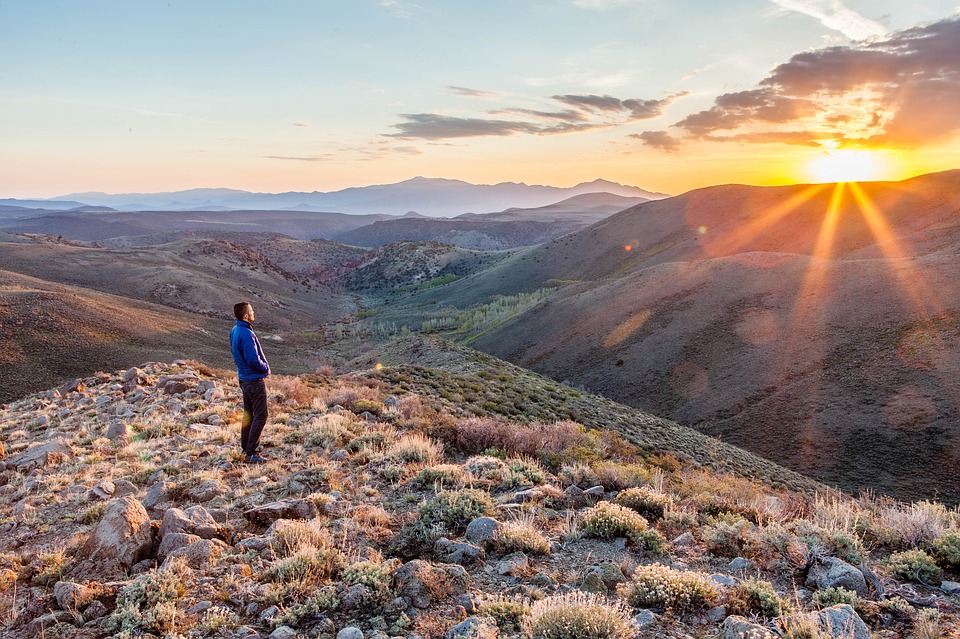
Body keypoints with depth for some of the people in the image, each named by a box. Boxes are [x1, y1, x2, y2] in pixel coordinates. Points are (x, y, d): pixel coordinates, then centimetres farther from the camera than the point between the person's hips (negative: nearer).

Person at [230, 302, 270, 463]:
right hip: (254, 380, -10)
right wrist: (265, 368, -7)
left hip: (243, 378, 10)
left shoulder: (234, 331, 6)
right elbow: (253, 359, -27)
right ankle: (251, 453, -1)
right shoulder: (246, 333, -24)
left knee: (248, 413, 22)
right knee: (260, 416, -3)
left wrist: (263, 366, 11)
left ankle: (246, 446, 33)